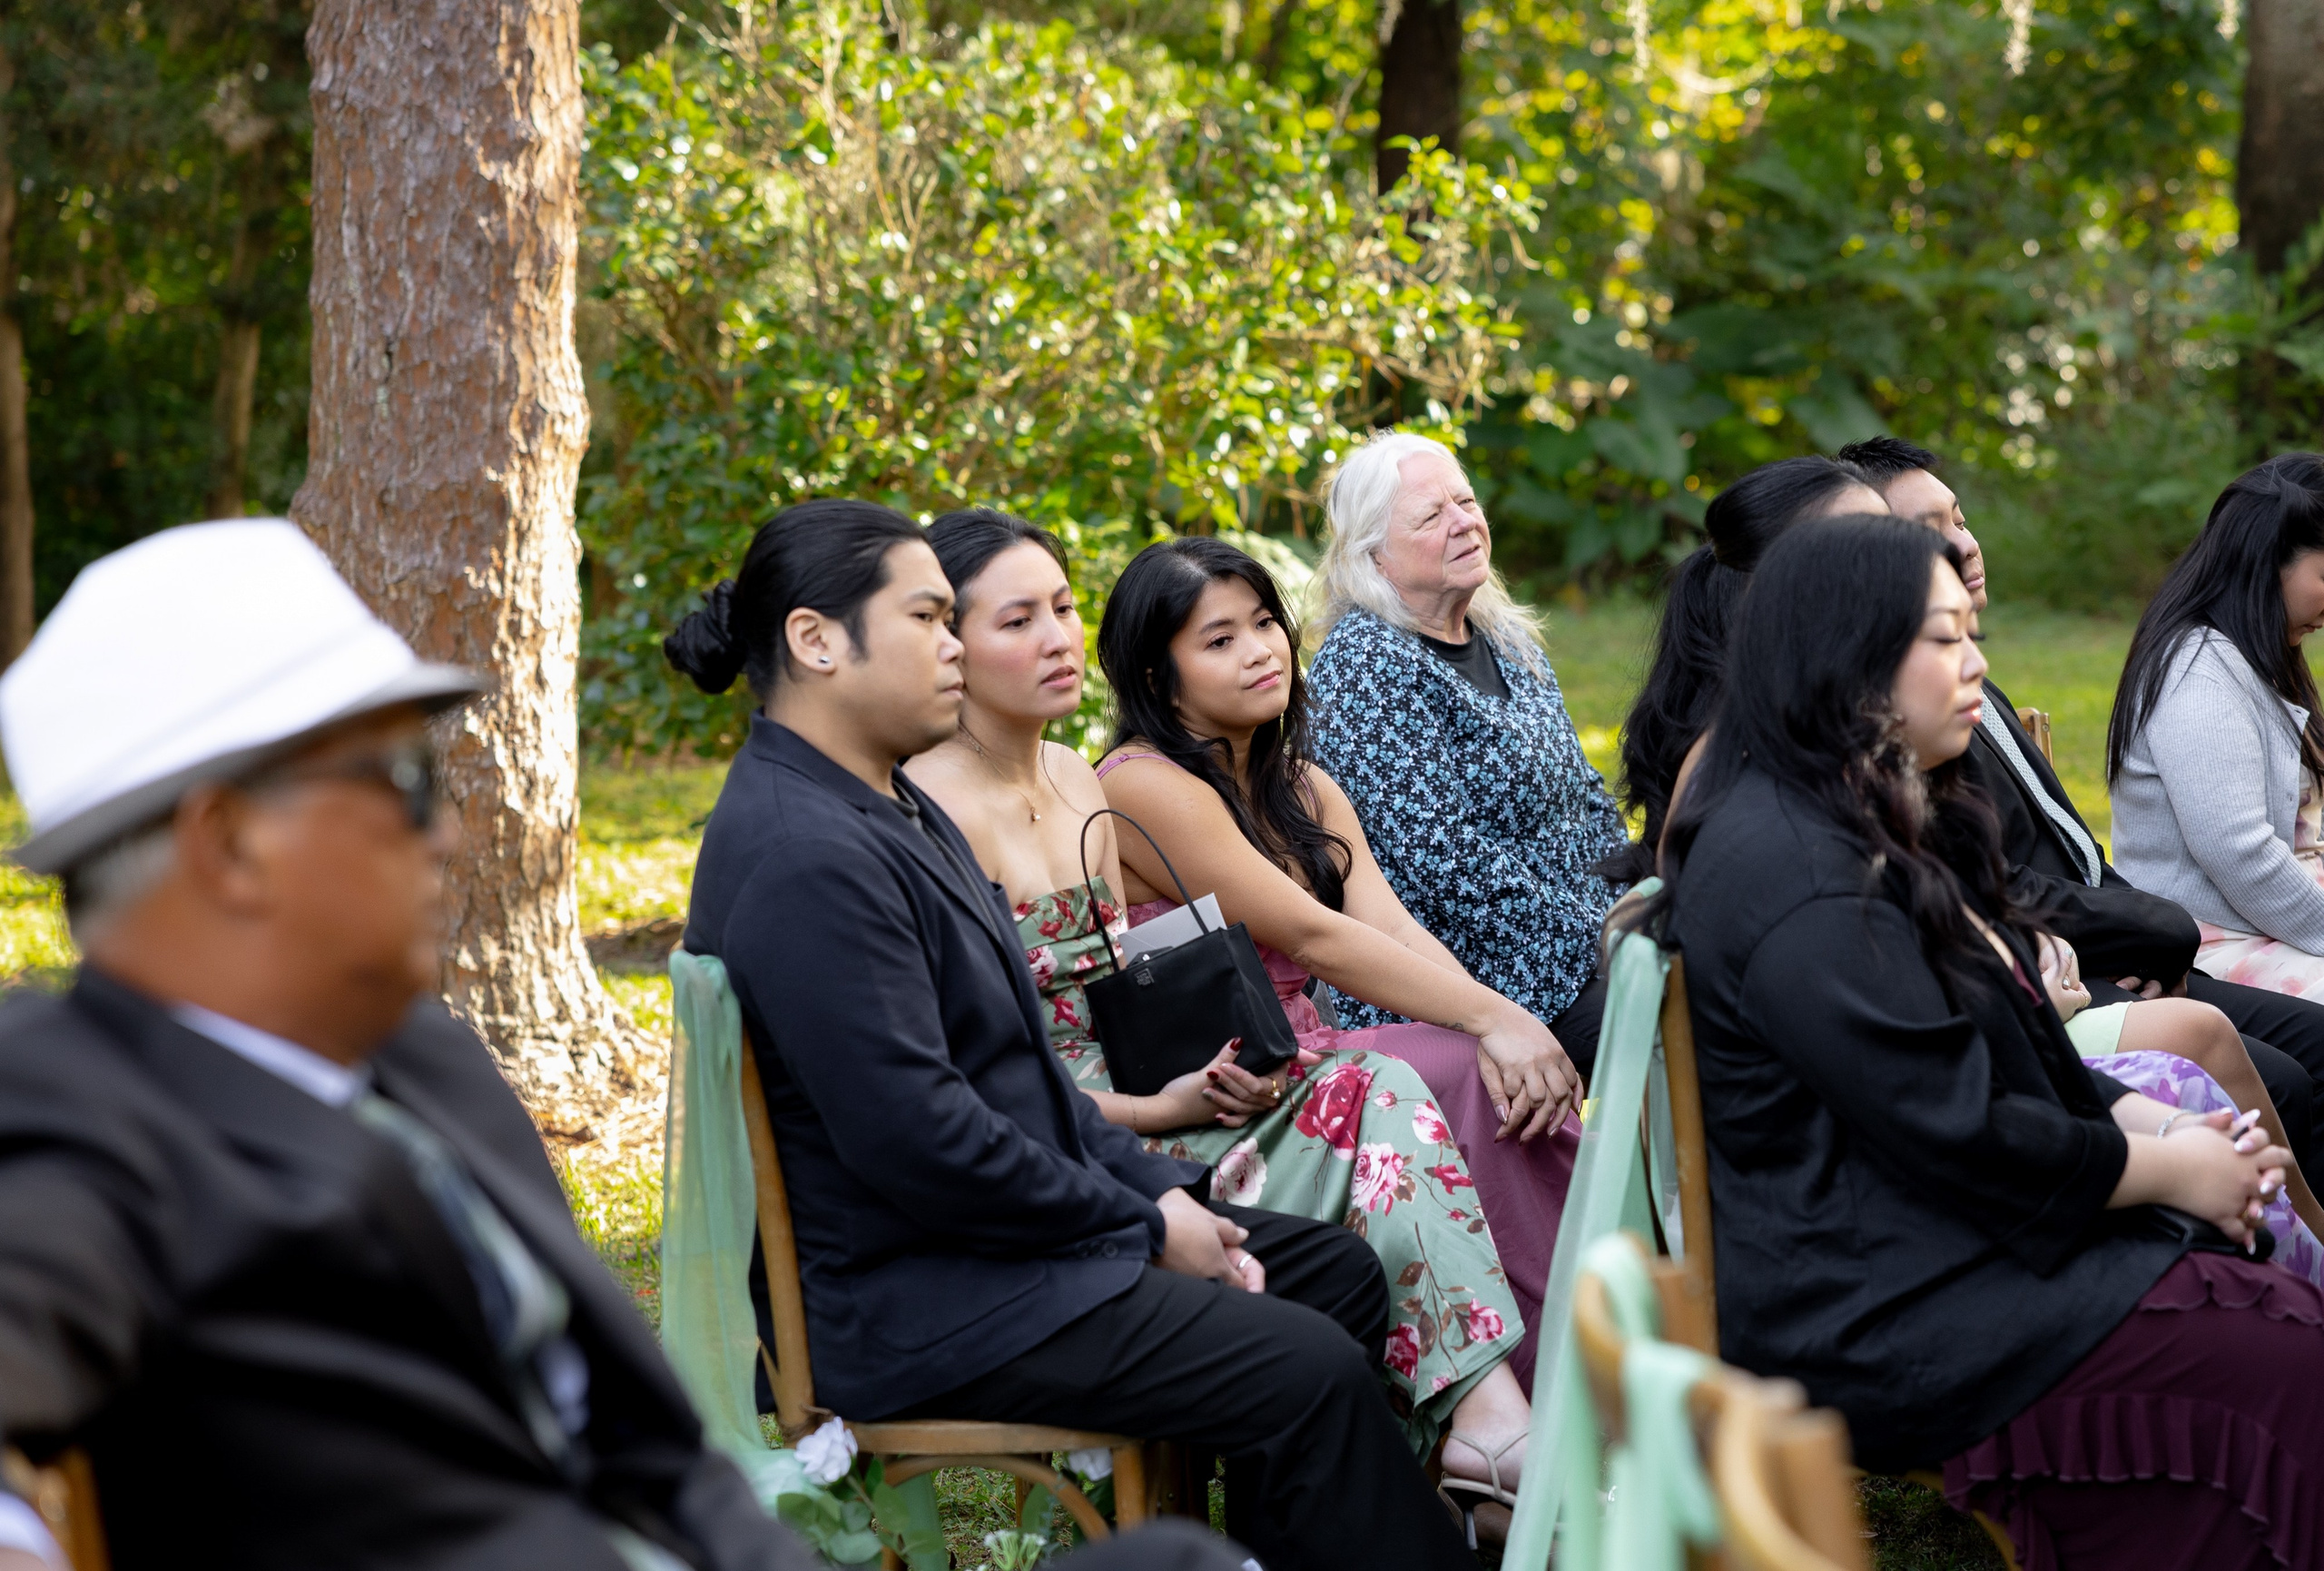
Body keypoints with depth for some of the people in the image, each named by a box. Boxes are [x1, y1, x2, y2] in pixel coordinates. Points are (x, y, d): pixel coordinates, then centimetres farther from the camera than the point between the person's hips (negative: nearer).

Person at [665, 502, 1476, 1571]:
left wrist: (1159, 1189, 5)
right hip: (924, 1307, -11)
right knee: (1311, 1374, -16)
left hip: (1011, 1232, 11)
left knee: (1340, 1273, 11)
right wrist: (1144, 1223, -15)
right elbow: (917, 1137, -26)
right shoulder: (805, 860, -22)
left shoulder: (891, 808, 13)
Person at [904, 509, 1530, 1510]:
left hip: (1130, 1111, 8)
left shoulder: (1076, 782, 15)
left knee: (1375, 1089, -16)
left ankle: (1487, 1414, -27)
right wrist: (1160, 1108, -15)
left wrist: (1209, 1066, -3)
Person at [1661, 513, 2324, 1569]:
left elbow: (2009, 1052, 21)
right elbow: (1957, 1130, -19)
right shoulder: (1792, 870, -17)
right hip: (1879, 1316, -10)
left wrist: (2150, 1123, 3)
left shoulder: (1879, 827, 17)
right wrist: (2167, 1169, -8)